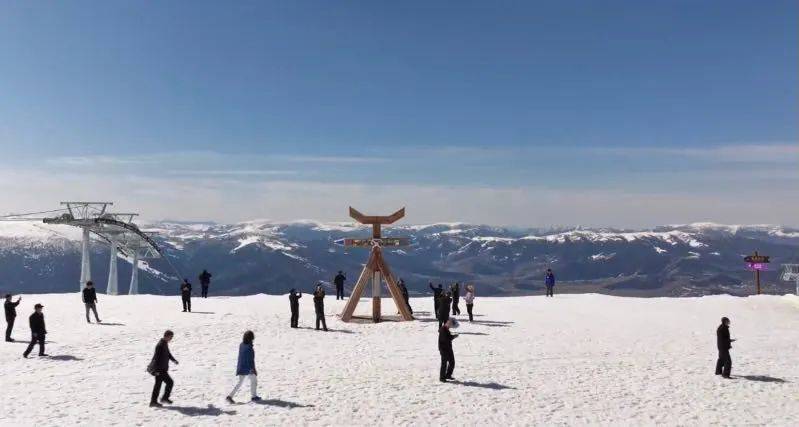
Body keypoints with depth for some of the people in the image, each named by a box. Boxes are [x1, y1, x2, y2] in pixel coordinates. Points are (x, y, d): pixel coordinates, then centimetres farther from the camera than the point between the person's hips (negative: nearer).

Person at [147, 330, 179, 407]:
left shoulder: (165, 344, 11)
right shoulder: (160, 345, -21)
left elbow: (168, 353, 27)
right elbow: (156, 357, -24)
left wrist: (174, 360, 17)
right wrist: (156, 369, -27)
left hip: (161, 369, 10)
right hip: (160, 369, -10)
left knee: (158, 384, 14)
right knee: (170, 382, -3)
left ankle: (153, 401, 20)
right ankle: (164, 398, 8)